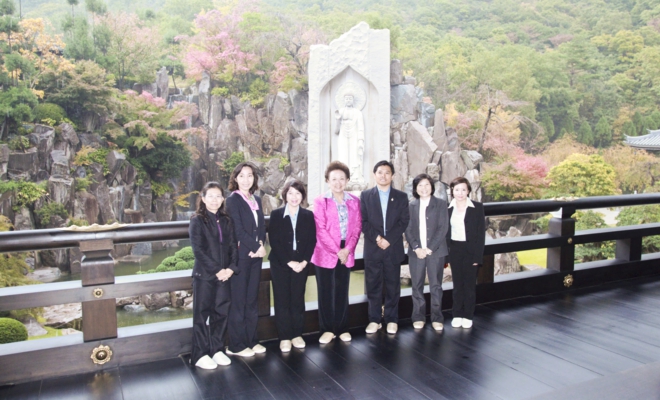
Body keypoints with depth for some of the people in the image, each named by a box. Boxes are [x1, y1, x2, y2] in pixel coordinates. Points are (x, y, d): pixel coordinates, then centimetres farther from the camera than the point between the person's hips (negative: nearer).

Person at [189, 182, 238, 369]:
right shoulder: (197, 221, -5)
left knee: (221, 313, 9)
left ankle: (217, 350, 23)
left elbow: (233, 247, 6)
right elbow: (198, 250, -12)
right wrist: (216, 270, -15)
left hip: (224, 275, 5)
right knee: (201, 315, 3)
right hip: (204, 275, -5)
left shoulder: (226, 221, 10)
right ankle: (200, 355, 12)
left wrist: (231, 268, -8)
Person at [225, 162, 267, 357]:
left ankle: (251, 340, 22)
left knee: (252, 300, 12)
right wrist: (256, 247, -12)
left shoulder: (256, 199, 13)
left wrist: (261, 245, -6)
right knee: (238, 301, 0)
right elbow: (238, 230, -13)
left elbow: (262, 226, 10)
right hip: (240, 255, -6)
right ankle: (236, 345, 11)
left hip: (256, 254, 6)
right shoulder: (233, 200, -7)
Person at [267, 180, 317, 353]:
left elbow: (312, 241, 2)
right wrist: (289, 262, -13)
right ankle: (285, 337, 11)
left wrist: (304, 261, -11)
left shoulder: (308, 215, 5)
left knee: (298, 300, 7)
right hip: (280, 265, -1)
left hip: (301, 265, 2)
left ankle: (297, 335, 19)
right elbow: (274, 241, -7)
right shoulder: (276, 214, -1)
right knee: (282, 301, 2)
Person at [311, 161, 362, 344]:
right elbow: (321, 229, -9)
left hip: (346, 253, 3)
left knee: (342, 292, 10)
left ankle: (342, 329, 20)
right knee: (326, 293, 4)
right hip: (325, 253, -2)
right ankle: (327, 329, 15)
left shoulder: (354, 201, 7)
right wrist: (336, 250, -13)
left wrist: (348, 249, -9)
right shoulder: (320, 201, -2)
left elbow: (357, 227, 4)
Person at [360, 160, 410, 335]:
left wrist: (388, 239, -11)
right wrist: (377, 238, -13)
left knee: (393, 286, 7)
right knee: (373, 286, 5)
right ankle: (374, 320, 16)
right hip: (372, 249, 0)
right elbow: (363, 221, 0)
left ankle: (392, 320, 18)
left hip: (393, 248, 0)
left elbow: (404, 221, 0)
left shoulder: (401, 196, 6)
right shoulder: (365, 196, 5)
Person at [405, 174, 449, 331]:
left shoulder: (441, 204, 3)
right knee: (417, 286, 5)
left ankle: (437, 318, 14)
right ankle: (418, 317, 16)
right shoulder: (411, 206, 8)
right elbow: (408, 229, 4)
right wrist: (416, 248, -10)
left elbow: (443, 228, -4)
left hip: (436, 251, -2)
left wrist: (429, 248, -12)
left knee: (436, 286, 3)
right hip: (416, 252, 2)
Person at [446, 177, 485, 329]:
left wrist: (477, 256, -10)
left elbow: (481, 233, -5)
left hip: (470, 250, -2)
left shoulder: (477, 208, -3)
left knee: (469, 284, 6)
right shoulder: (448, 208, 3)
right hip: (454, 250, 2)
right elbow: (445, 232, 5)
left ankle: (468, 316, 17)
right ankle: (457, 315, 19)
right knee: (457, 284, 9)